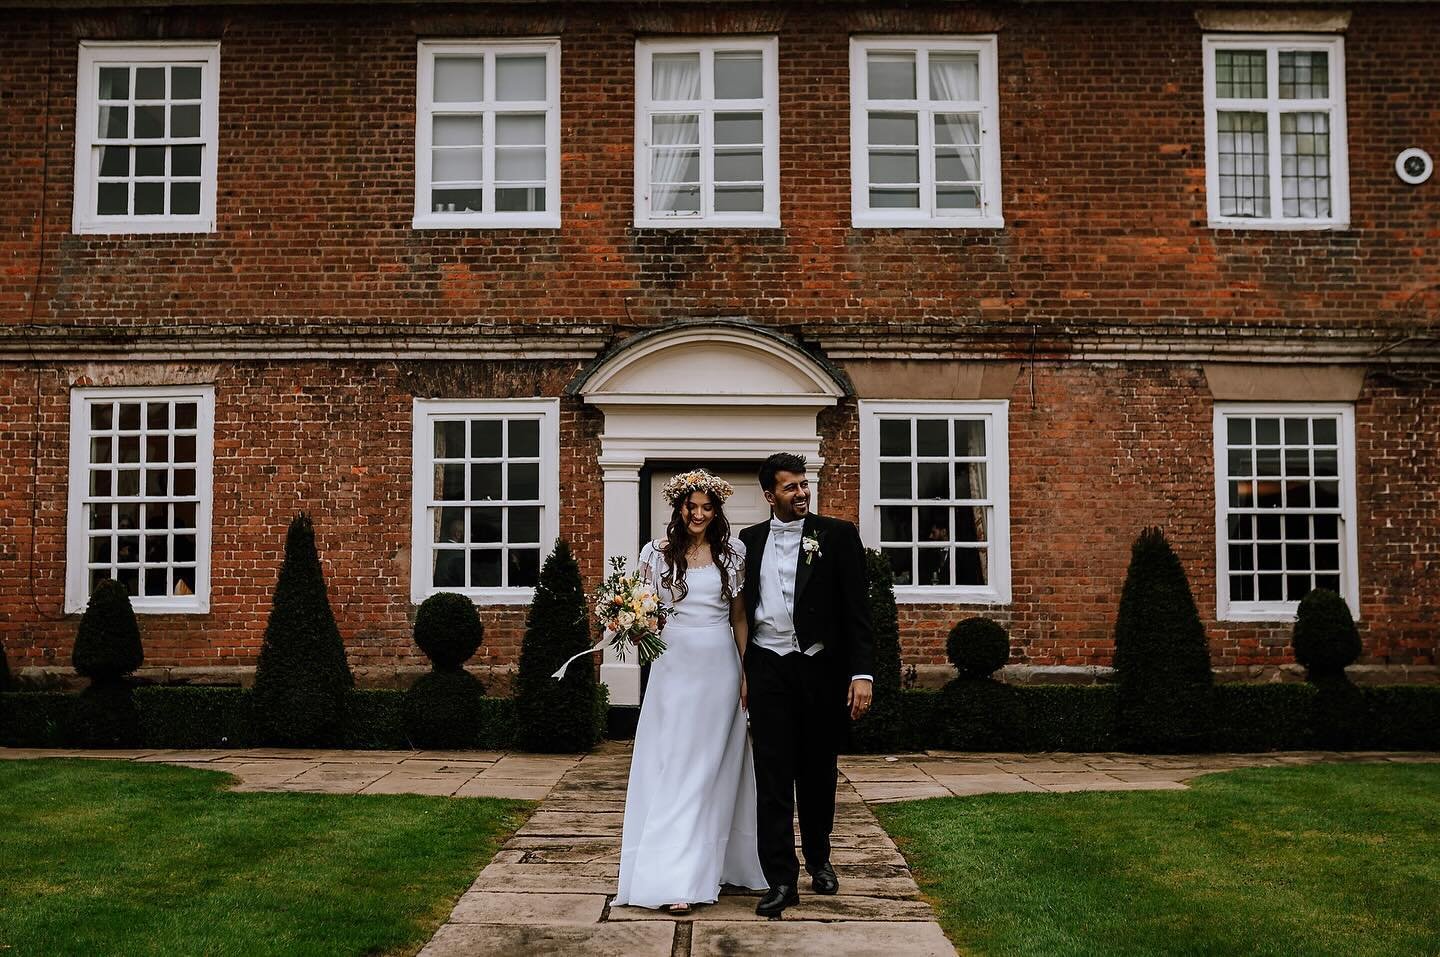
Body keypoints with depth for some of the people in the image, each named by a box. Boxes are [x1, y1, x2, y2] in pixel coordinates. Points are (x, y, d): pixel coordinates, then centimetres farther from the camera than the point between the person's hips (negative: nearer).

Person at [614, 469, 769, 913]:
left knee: (714, 768, 8)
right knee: (674, 768, -2)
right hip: (674, 667, -1)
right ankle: (676, 879, -2)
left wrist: (747, 673, 3)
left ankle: (712, 864, 22)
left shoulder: (732, 553, 5)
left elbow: (739, 616, 8)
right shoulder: (657, 553, 2)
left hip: (720, 668, 1)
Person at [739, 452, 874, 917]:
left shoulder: (838, 535, 0)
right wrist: (741, 673, 9)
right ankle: (781, 879, 2)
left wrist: (861, 673, -11)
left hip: (821, 669, -1)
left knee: (818, 772, 12)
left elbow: (856, 609, -4)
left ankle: (818, 859, 32)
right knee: (773, 776, -2)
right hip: (768, 670, 1)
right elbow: (743, 608, 12)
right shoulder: (750, 540, 8)